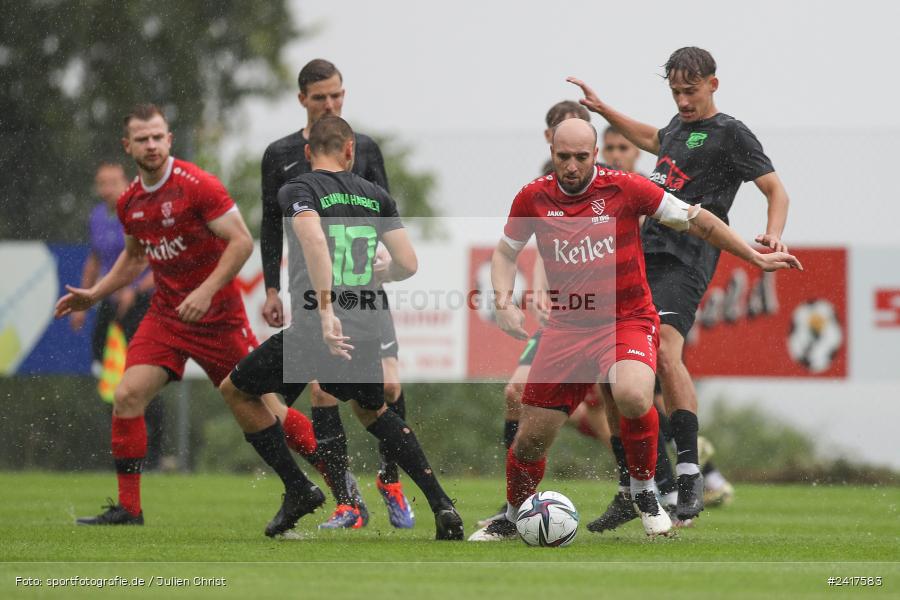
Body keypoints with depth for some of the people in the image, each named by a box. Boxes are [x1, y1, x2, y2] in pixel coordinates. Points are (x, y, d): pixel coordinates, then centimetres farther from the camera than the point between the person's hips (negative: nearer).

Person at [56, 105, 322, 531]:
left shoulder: (197, 185, -15)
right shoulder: (129, 203, 5)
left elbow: (242, 242, -17)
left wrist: (206, 291, -25)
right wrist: (93, 295, 15)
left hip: (217, 315, -5)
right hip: (165, 315, 5)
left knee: (250, 407, -1)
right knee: (127, 396, -11)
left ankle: (300, 490, 18)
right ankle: (128, 509, -6)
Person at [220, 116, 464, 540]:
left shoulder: (297, 190, -2)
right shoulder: (375, 195, 12)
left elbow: (313, 239, -22)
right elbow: (408, 265, 8)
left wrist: (326, 309, -26)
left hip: (312, 330, -5)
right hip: (365, 334, 5)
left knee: (234, 391, 16)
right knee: (372, 411, 31)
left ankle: (297, 492, 5)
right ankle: (441, 505, 16)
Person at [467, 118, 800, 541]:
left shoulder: (624, 188, -9)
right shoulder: (533, 198, -1)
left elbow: (697, 221, 0)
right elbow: (505, 253, 15)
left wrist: (756, 258, -1)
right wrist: (504, 302, -3)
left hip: (628, 320, -3)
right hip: (567, 327, 3)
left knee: (632, 396, -34)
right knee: (531, 436, 0)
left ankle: (644, 491, -8)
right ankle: (512, 518, 29)